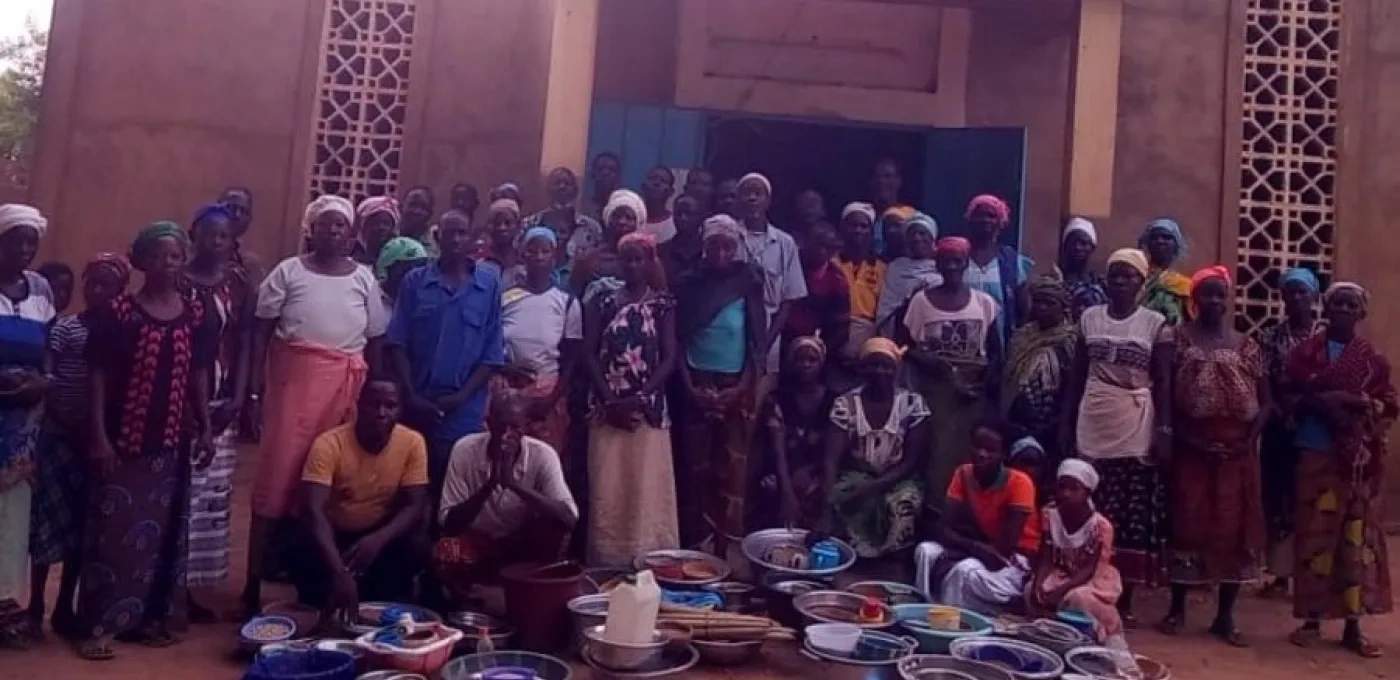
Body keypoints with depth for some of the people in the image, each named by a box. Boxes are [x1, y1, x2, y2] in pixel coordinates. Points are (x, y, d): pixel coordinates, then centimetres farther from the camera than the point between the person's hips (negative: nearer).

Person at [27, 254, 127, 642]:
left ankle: (64, 608, 20)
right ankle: (35, 606, 15)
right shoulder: (64, 328, -3)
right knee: (50, 520, 2)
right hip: (61, 435, -2)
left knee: (83, 525, 8)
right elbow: (47, 382, -7)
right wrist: (71, 427, -14)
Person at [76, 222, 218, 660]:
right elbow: (99, 375, -5)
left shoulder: (197, 312, 4)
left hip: (173, 439, 3)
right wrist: (99, 434, -11)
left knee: (163, 530, 9)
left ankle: (151, 617, 21)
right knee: (113, 529, 0)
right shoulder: (119, 310, -5)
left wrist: (206, 429, 5)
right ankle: (99, 624, 9)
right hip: (124, 437, -3)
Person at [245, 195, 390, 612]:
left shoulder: (364, 279, 9)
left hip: (346, 387, 2)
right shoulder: (289, 271, 4)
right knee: (278, 476, -3)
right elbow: (261, 330, 2)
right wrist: (255, 387, -6)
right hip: (293, 379, -1)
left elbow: (375, 342, 10)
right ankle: (253, 584, 5)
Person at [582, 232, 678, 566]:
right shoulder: (603, 302, 7)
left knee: (648, 488, -1)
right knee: (607, 488, 0)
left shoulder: (663, 304, 5)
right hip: (608, 408, 1)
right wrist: (610, 401, -9)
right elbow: (589, 355, 2)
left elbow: (669, 358, -1)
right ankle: (607, 562, 8)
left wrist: (639, 399, -11)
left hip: (649, 408, -1)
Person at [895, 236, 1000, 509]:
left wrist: (984, 384, -8)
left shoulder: (984, 302, 5)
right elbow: (903, 346, -2)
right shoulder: (920, 301, 1)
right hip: (934, 388, -1)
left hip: (973, 388, 1)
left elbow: (995, 353, 8)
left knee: (969, 450, -1)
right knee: (938, 448, -6)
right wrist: (939, 365, -14)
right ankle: (936, 507, 4)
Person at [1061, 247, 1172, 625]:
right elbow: (1077, 375, 10)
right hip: (1092, 427, 2)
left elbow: (1163, 382, 0)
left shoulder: (1155, 323, 1)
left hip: (1136, 431, -2)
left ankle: (1124, 599, 9)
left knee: (1132, 516, 0)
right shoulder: (1089, 317, 8)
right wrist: (1066, 423, 6)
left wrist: (1164, 429, -8)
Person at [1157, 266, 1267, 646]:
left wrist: (1249, 440, -6)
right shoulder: (1177, 338, 1)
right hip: (1190, 449, -2)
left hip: (1237, 452, 3)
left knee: (1236, 528, 4)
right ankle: (1177, 609, 16)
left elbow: (1264, 401, 9)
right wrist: (1184, 437, -13)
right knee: (1188, 524, 3)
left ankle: (1225, 616, 16)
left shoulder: (1245, 346, 8)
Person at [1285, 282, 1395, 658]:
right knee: (1315, 533, 1)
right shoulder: (1305, 351, 5)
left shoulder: (1373, 357, 7)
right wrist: (1319, 401, -15)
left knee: (1358, 535, 0)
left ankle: (1353, 625, 8)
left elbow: (1388, 405, 5)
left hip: (1359, 457, 1)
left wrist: (1359, 404, -15)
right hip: (1316, 452, 0)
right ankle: (1312, 619, 11)